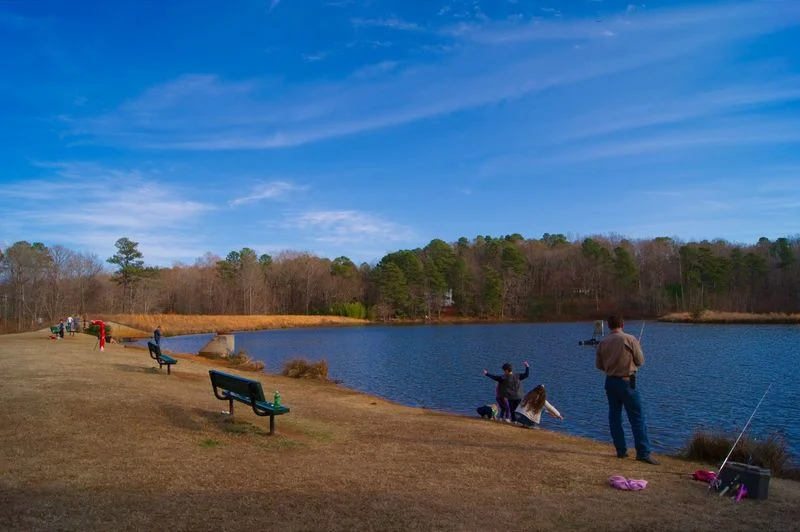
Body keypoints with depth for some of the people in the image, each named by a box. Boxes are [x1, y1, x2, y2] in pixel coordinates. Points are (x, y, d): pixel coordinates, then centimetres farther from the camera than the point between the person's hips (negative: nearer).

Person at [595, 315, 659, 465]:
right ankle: (643, 452, -2)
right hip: (626, 382, -4)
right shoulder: (630, 339, -10)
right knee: (637, 417, 0)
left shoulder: (603, 342, 1)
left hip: (610, 381, 4)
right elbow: (640, 361, -3)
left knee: (614, 416, 11)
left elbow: (599, 364, 7)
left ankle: (621, 450, 15)